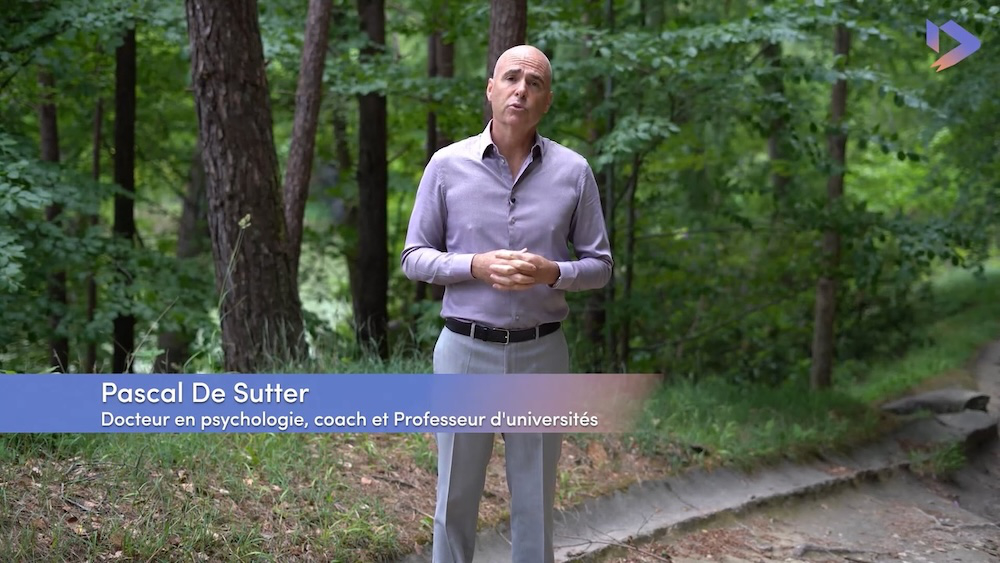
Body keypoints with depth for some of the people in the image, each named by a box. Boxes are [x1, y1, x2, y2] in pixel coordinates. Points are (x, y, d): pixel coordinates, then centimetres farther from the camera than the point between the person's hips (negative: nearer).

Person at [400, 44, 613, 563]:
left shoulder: (573, 172, 0)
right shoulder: (447, 165, -2)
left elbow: (599, 265, 4)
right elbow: (414, 258, 1)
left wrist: (552, 272, -17)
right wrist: (476, 266, -17)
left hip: (541, 354, 1)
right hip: (466, 350, -1)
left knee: (535, 497, 9)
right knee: (456, 494, 7)